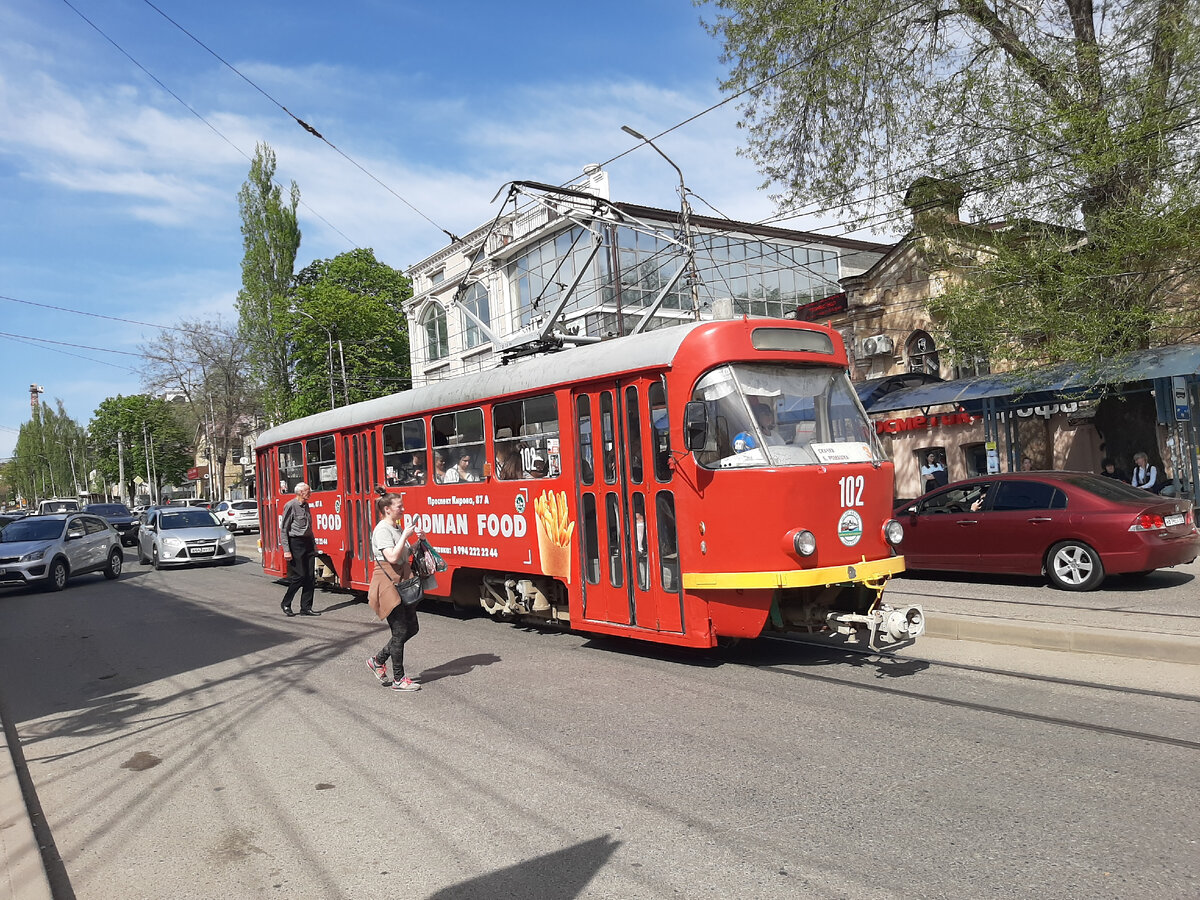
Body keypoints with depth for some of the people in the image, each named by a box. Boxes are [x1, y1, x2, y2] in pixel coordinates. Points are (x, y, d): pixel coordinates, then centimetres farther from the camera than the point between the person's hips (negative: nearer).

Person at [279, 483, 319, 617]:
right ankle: (286, 604, 12)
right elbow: (283, 529, -10)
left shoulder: (306, 505, 14)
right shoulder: (291, 506, -9)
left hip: (308, 543, 7)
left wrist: (314, 544, 17)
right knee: (299, 576, -6)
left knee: (310, 577, 4)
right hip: (295, 543, -7)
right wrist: (286, 550, -14)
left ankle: (306, 608, 10)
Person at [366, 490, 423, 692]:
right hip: (387, 585, -9)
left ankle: (378, 660, 24)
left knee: (412, 628, 11)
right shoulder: (382, 530, -14)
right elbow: (392, 557, -24)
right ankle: (398, 679, 8)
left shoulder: (397, 528, 14)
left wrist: (416, 542, 5)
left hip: (400, 584, 9)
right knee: (400, 632, -4)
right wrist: (405, 536, -18)